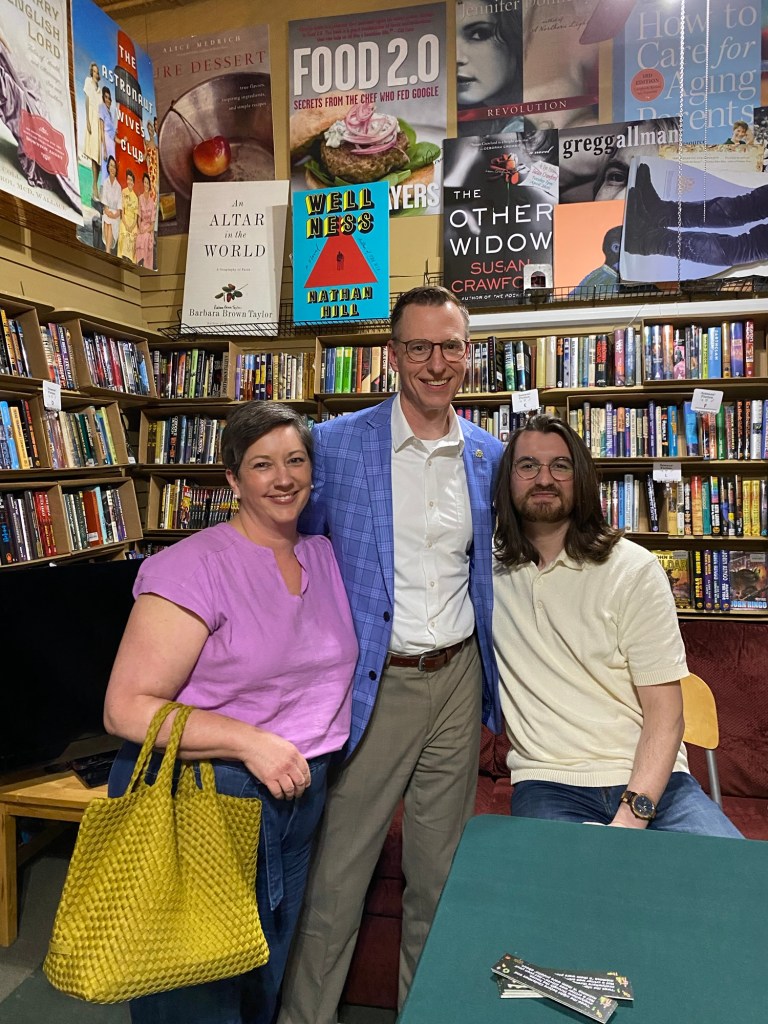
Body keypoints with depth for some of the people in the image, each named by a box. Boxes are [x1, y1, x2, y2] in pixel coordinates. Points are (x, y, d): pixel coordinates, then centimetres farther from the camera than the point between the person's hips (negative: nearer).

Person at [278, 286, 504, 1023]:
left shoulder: (488, 456, 5)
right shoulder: (335, 444, -8)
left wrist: (490, 681, 14)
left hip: (458, 680, 4)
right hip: (374, 685, -3)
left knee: (441, 867, 18)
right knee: (337, 872, 7)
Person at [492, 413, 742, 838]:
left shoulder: (634, 569, -3)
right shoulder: (487, 567, 4)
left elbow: (664, 709, -6)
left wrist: (633, 813, -18)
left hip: (649, 777, 1)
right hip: (548, 782, 0)